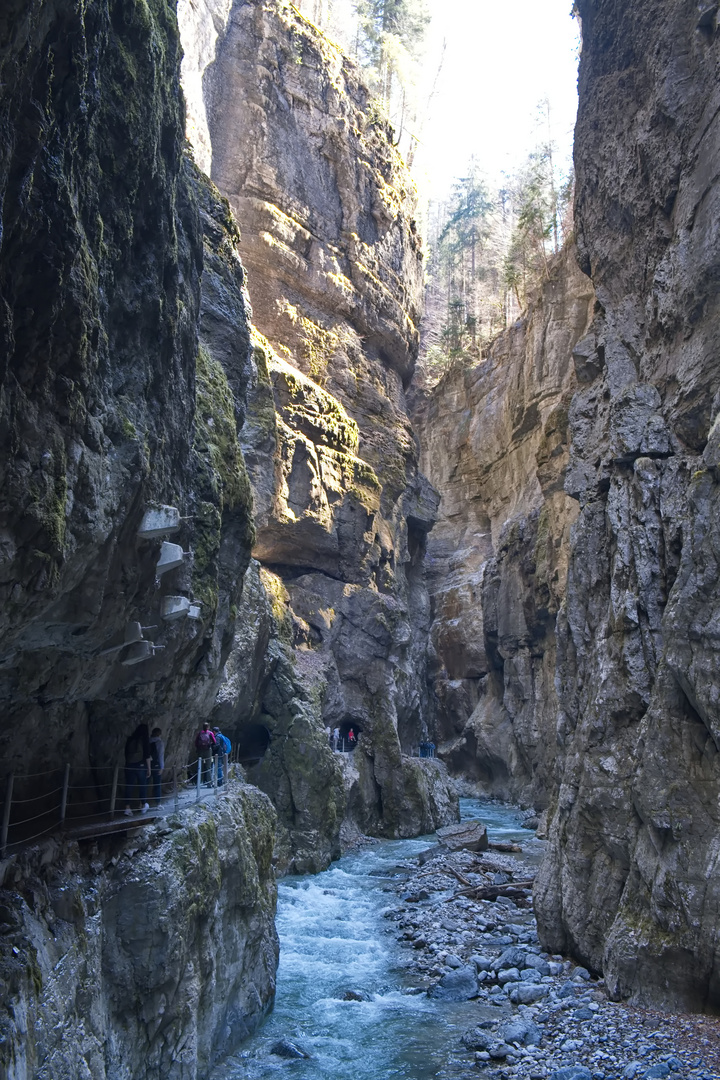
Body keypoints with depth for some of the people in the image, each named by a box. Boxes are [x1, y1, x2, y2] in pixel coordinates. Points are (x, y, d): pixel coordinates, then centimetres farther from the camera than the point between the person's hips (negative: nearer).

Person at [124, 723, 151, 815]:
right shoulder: (144, 739, -3)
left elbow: (126, 753, 12)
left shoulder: (130, 739, 9)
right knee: (142, 785, 11)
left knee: (129, 786, 3)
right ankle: (144, 806, 22)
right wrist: (149, 768, -2)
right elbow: (147, 755, -6)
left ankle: (127, 808, -3)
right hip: (141, 765, -3)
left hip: (129, 765, 3)